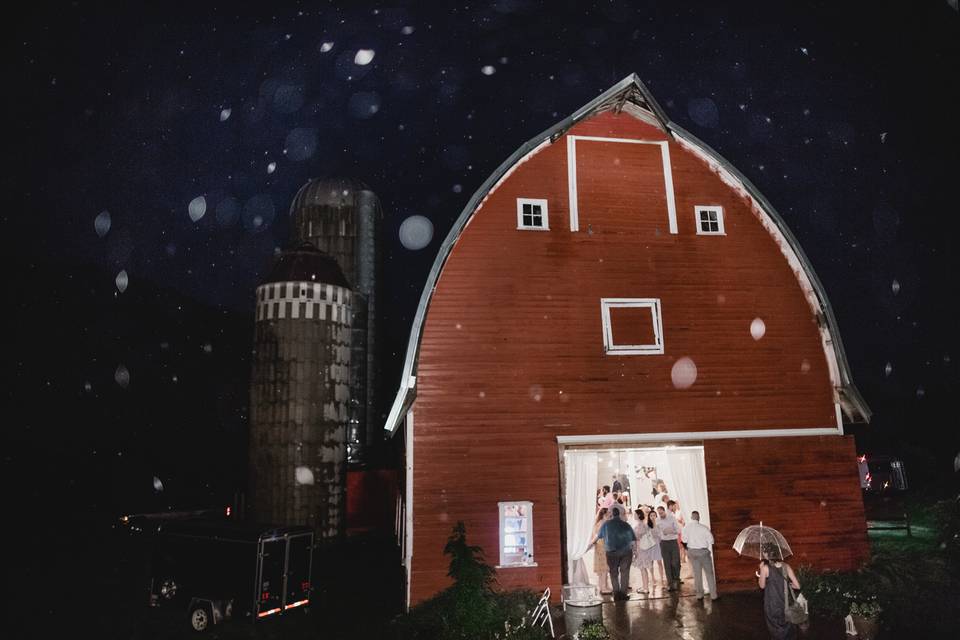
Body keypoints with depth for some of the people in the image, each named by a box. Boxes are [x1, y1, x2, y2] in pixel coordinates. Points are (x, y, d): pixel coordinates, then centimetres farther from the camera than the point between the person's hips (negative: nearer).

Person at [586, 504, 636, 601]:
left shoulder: (606, 524, 2)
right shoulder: (626, 525, 6)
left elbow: (597, 535, 13)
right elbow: (633, 539, 6)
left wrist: (591, 543, 28)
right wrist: (634, 551, 18)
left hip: (612, 552, -1)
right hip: (626, 552, 1)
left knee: (614, 573, 10)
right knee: (624, 572, 8)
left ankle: (616, 593, 6)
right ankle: (623, 594, 6)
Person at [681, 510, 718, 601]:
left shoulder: (686, 527, -9)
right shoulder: (704, 528, -18)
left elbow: (684, 540, -2)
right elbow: (711, 540, -11)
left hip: (692, 551, 3)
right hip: (703, 551, -3)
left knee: (697, 573, 15)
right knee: (709, 573, 10)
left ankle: (699, 594, 21)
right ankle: (713, 595, 15)